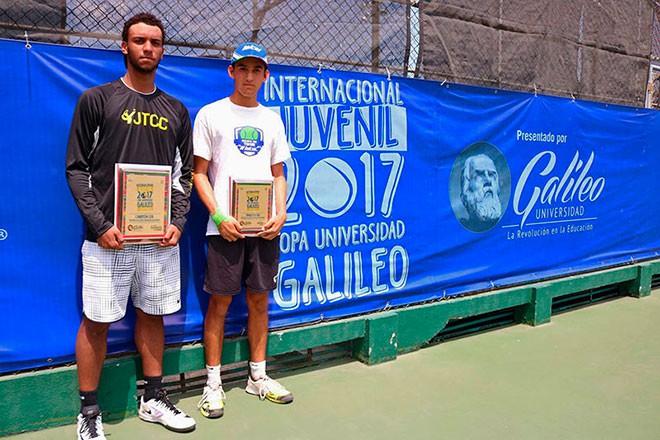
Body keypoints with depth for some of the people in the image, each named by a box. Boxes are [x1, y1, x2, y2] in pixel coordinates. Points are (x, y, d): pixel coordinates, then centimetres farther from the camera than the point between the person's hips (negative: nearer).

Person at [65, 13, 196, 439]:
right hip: (109, 236, -3)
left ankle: (154, 399, 27)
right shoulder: (96, 99, 2)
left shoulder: (177, 111, 12)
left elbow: (184, 174, 13)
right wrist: (99, 225, -11)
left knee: (152, 316, 12)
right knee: (96, 322, 3)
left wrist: (178, 223, -1)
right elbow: (76, 168, -1)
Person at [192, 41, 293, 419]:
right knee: (220, 302, 1)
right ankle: (213, 383, 15)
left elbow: (278, 175, 15)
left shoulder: (272, 120, 14)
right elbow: (199, 173, 0)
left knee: (260, 300, 10)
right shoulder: (210, 114, 3)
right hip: (225, 227, -3)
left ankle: (258, 376, 24)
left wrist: (281, 215, -1)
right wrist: (219, 216, -13)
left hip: (265, 228, 4)